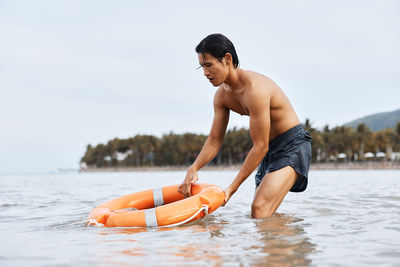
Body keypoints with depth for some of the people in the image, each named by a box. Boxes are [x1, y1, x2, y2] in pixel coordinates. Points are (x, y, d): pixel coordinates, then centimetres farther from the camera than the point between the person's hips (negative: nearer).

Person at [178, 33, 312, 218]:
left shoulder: (254, 88, -27)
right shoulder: (222, 94, 1)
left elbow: (260, 147, -25)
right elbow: (214, 140, 7)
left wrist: (232, 188, -23)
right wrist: (193, 169, -13)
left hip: (292, 144, -9)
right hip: (270, 149, 9)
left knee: (260, 209, -26)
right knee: (265, 216, 9)